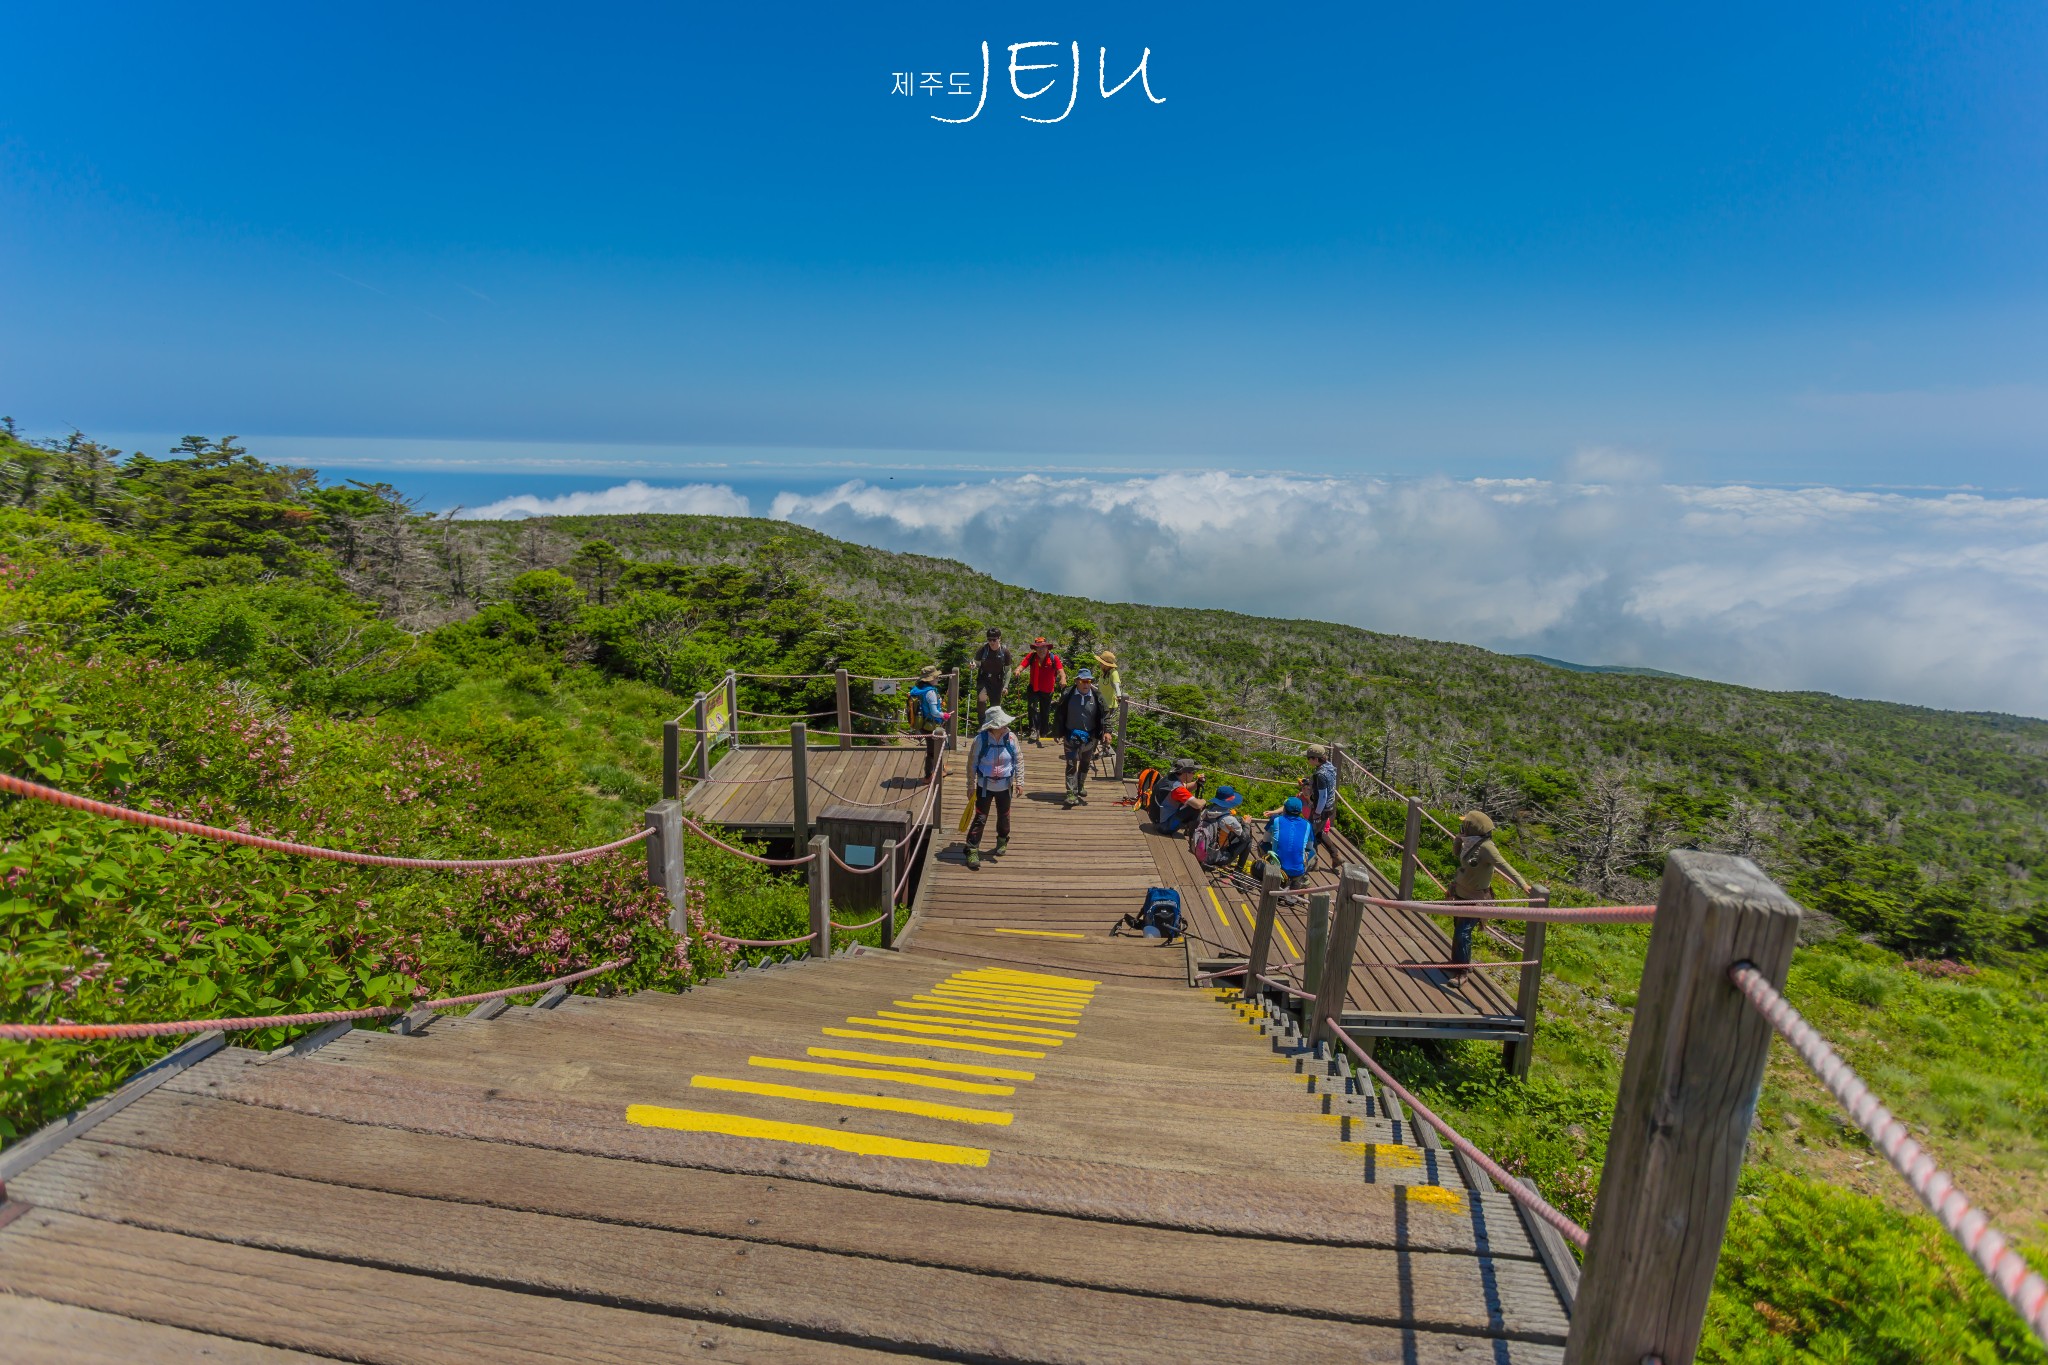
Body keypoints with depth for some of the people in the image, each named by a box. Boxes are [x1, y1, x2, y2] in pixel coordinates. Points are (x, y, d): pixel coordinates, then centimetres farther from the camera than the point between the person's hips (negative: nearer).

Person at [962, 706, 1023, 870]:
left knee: (1003, 816, 18)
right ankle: (972, 851, 5)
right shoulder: (980, 740, -17)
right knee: (980, 819, -3)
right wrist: (970, 786, -4)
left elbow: (1018, 760, 2)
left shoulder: (1011, 738, -10)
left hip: (1005, 787, 3)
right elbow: (972, 764, -7)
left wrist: (1019, 781, -1)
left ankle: (1002, 841, 43)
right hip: (984, 787, -3)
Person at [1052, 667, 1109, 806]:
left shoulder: (1097, 697, -6)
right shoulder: (1067, 695, -9)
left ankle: (1080, 786, 38)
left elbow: (1105, 715, 0)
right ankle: (1071, 793, -7)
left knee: (1085, 763, 19)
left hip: (1090, 737, 3)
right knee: (1072, 764, -8)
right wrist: (1058, 732, 2)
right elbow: (1059, 714, 0)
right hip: (1071, 736, -3)